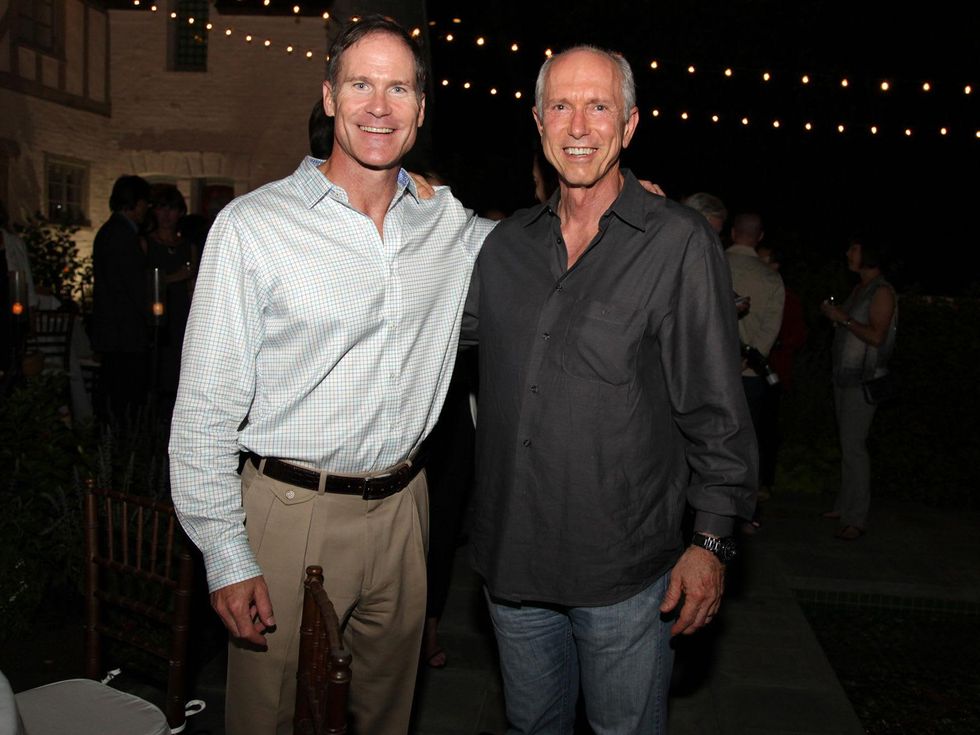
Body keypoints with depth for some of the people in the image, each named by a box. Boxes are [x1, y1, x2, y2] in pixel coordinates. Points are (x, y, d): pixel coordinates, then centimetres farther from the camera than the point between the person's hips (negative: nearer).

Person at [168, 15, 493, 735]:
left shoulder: (450, 224, 3)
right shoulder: (253, 225, -11)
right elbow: (206, 408, -10)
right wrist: (226, 557, -12)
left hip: (402, 508, 4)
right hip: (292, 510, -4)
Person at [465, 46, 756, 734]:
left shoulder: (680, 243, -9)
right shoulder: (506, 243, 4)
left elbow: (716, 410, -8)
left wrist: (712, 540, -9)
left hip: (623, 571, -4)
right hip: (512, 557, 5)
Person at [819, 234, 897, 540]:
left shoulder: (882, 292, -10)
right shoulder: (859, 289, 17)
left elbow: (876, 336, -19)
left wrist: (843, 318, -15)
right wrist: (833, 314, 9)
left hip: (864, 379, -9)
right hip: (845, 376, 9)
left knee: (853, 446, -11)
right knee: (847, 443, 11)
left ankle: (856, 518, -8)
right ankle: (845, 506, 18)